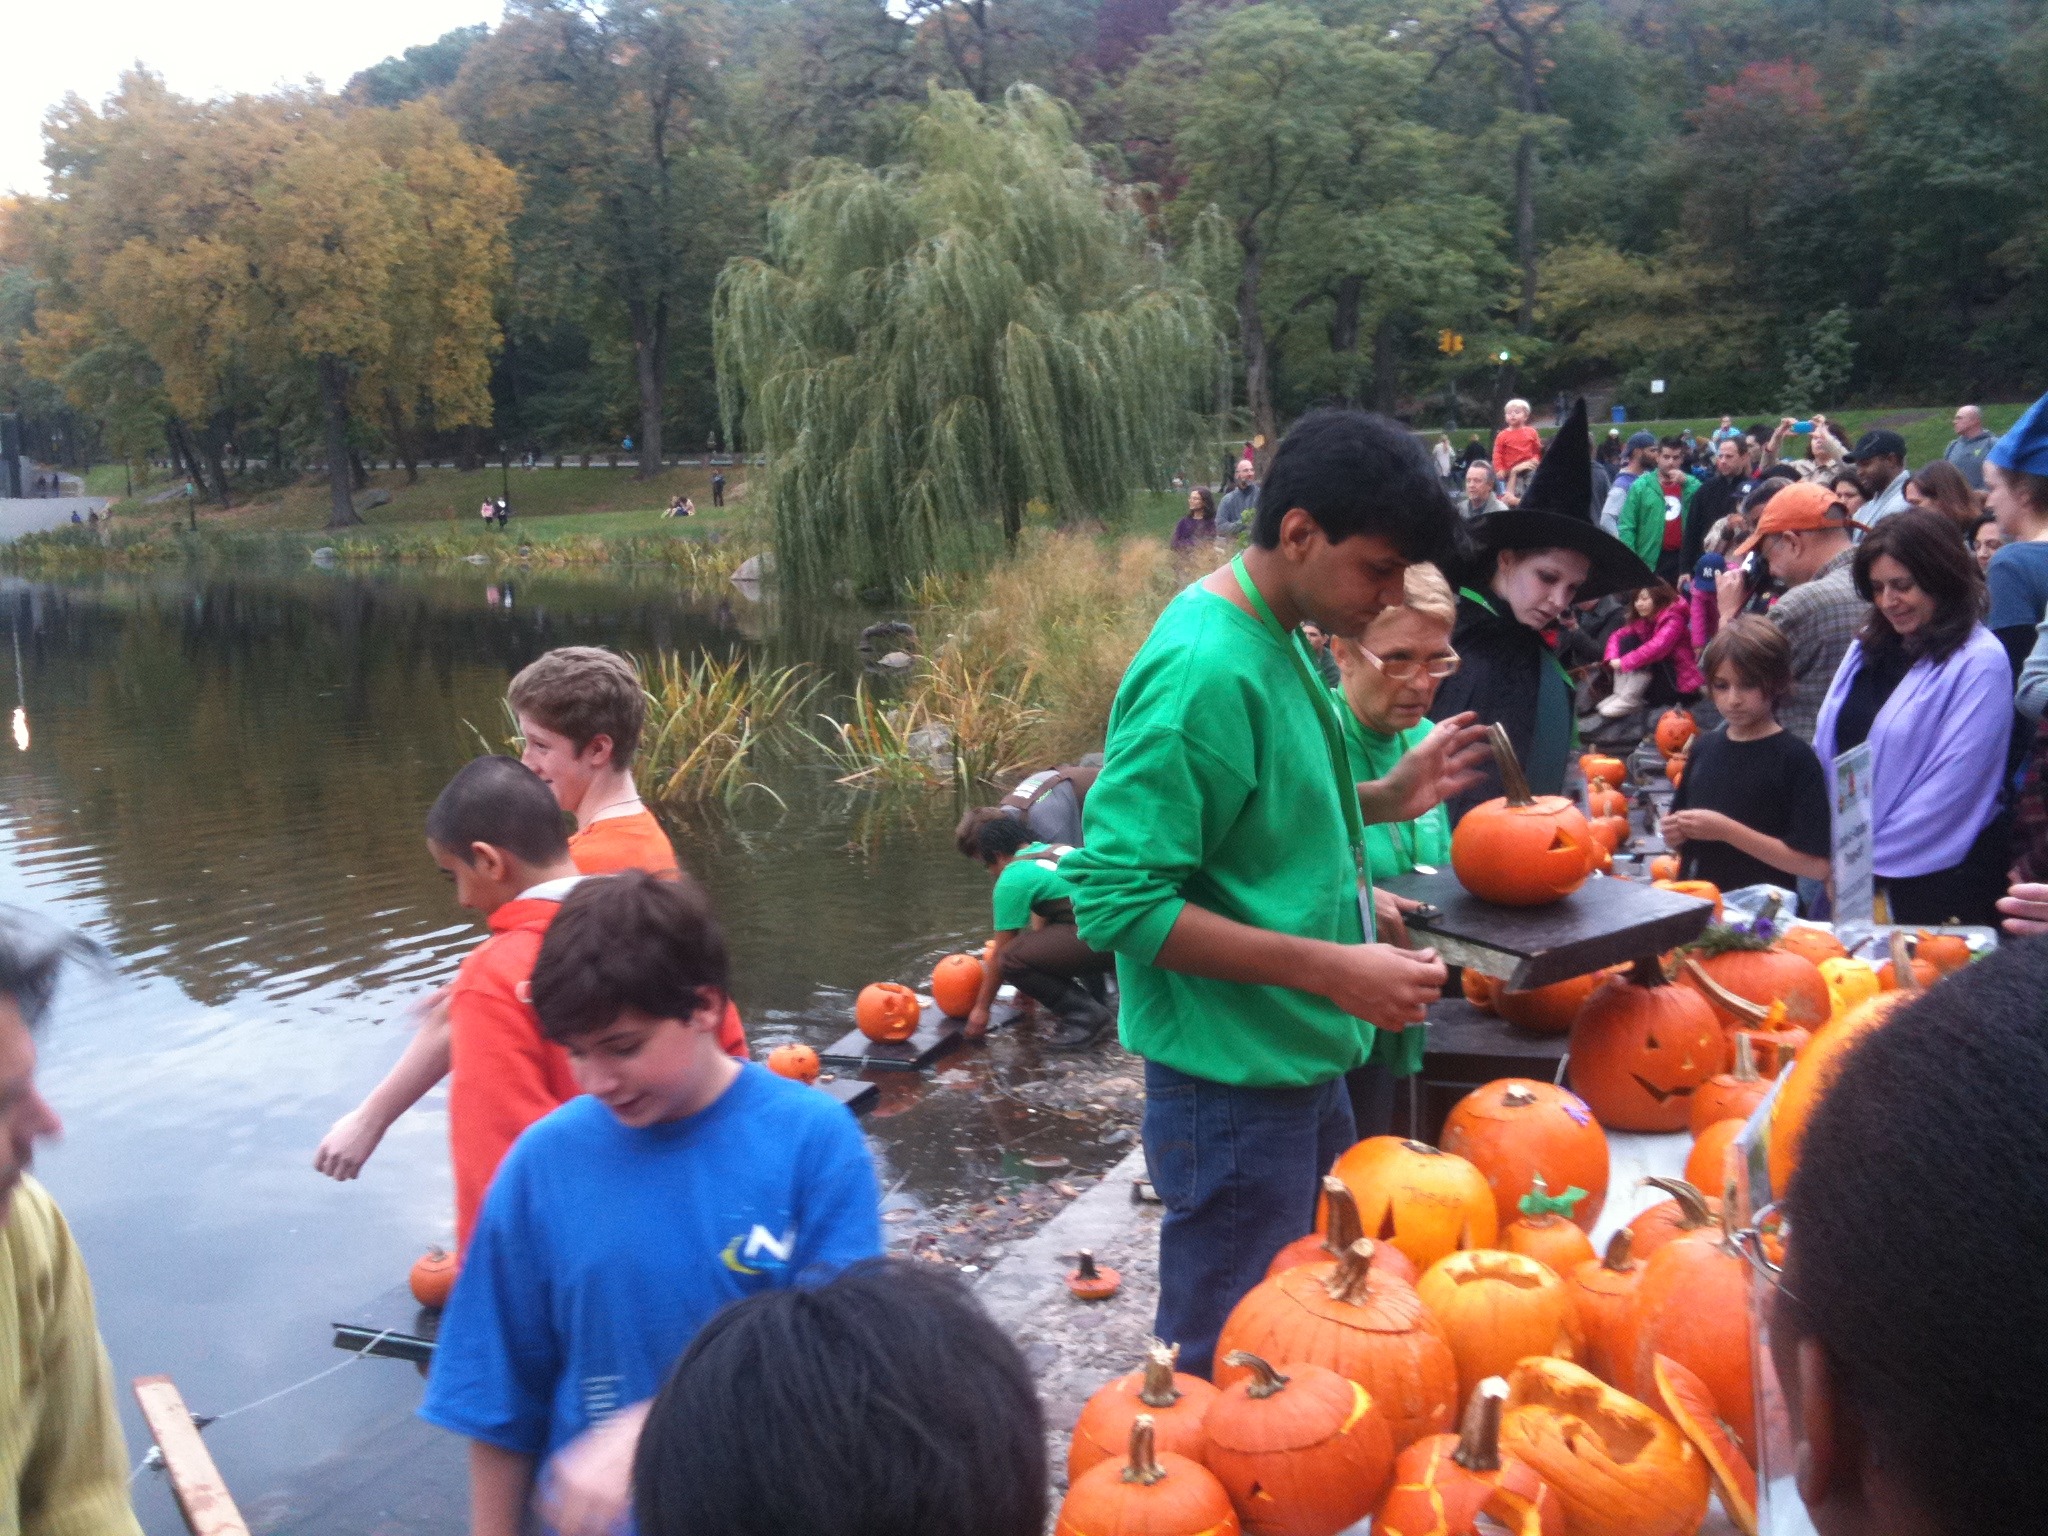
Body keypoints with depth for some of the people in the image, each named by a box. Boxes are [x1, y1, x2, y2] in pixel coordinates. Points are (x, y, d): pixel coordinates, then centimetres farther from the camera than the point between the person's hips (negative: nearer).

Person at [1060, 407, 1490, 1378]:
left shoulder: (1276, 637, 6)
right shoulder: (1204, 671, -23)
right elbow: (1119, 898, -26)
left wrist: (1382, 798, 4)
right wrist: (1332, 968, -25)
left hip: (1302, 1064, 10)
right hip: (1234, 1085, -10)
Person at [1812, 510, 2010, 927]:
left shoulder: (1979, 663, -12)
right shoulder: (1870, 647, 10)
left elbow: (1950, 787, -17)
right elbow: (1826, 749, 11)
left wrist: (1868, 859, -15)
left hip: (1936, 877, -6)